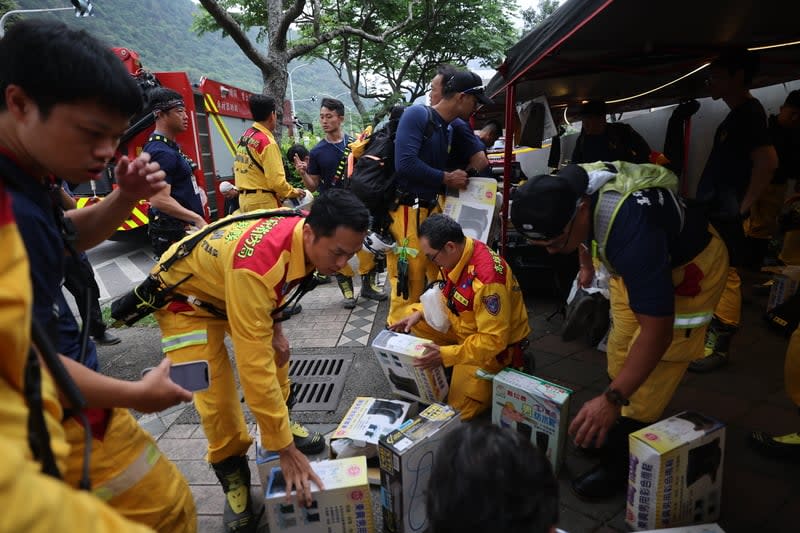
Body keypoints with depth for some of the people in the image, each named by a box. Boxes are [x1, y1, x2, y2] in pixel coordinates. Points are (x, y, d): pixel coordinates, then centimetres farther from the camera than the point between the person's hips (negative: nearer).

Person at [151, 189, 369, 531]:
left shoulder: (305, 238, -20)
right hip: (184, 296, -7)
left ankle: (280, 425, 33)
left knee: (276, 352, 11)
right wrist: (285, 449, -36)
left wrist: (272, 325, -6)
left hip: (231, 286, 7)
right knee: (217, 397, -12)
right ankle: (232, 472, 12)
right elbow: (254, 365, -42)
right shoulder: (256, 265, -44)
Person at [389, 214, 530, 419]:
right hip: (463, 322, 8)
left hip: (497, 345, -8)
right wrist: (420, 313, -5)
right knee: (411, 322, 1)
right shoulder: (458, 254, -10)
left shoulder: (487, 278, -35)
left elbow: (493, 340, -30)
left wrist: (445, 355, -33)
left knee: (459, 407, -10)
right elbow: (448, 296, 9)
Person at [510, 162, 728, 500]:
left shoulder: (632, 229, -44)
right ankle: (613, 430, 35)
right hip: (637, 263, 7)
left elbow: (657, 331, -38)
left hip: (690, 269, -7)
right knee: (619, 356, 14)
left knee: (648, 378, -5)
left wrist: (613, 400, -39)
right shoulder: (566, 189, -22)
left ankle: (622, 465, 13)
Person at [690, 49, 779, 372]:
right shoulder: (736, 115, 17)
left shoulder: (748, 113, -13)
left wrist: (743, 207, -19)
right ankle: (709, 337, 27)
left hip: (726, 217, -10)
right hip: (714, 213, 10)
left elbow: (767, 162, -24)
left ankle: (718, 347, 4)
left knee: (725, 276, -4)